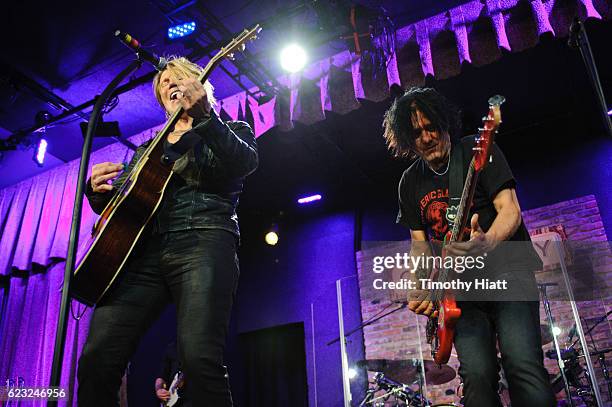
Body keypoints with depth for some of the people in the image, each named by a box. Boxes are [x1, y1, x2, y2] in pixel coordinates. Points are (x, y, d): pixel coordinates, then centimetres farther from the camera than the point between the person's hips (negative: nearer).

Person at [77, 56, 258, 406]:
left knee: (200, 358, -24)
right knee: (97, 360, -12)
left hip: (203, 241, -4)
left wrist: (204, 115, -16)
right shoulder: (149, 149, 30)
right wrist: (98, 190, 5)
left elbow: (245, 163, -6)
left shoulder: (231, 131, 19)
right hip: (144, 249, 5)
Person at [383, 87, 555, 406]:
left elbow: (510, 210, -11)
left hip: (506, 269, -3)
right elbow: (419, 242, 13)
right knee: (477, 376, -10)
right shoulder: (410, 182, 10)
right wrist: (423, 289, -5)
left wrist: (487, 243, -33)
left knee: (523, 366, -20)